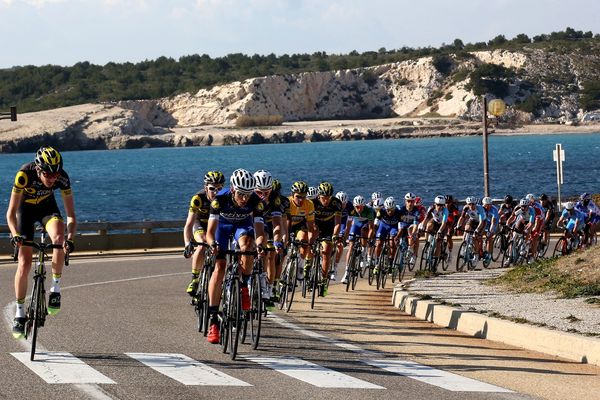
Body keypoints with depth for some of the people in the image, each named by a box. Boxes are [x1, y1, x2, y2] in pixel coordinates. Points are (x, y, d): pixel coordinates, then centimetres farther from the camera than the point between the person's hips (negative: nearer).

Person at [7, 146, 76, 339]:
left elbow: (71, 214, -24)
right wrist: (15, 235, -48)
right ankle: (19, 313, 5)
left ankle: (55, 288, -15)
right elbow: (11, 213, -31)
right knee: (25, 263, -8)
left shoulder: (62, 178, -29)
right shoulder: (24, 174, -35)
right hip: (26, 208, -1)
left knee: (59, 237, -31)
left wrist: (70, 238, -41)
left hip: (47, 207, 1)